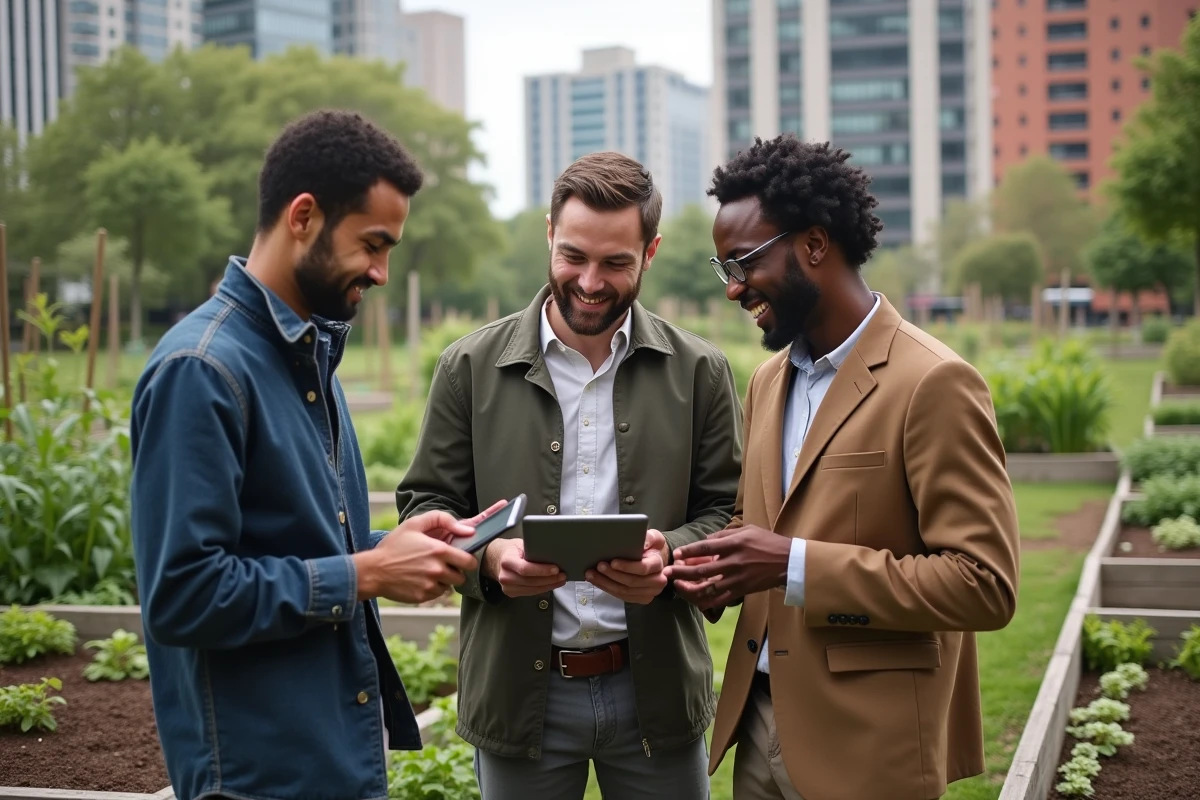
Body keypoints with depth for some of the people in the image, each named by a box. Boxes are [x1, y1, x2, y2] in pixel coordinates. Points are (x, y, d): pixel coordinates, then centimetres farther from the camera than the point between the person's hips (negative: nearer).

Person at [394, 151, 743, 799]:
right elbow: (425, 507, 3)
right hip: (520, 691, 0)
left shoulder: (699, 373, 1)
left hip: (654, 688, 1)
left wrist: (669, 554, -18)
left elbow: (728, 512, 3)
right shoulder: (470, 368, 0)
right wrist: (490, 557, -18)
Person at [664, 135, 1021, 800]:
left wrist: (794, 565, -22)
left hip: (865, 746, -7)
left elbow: (984, 585, -19)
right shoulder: (768, 380, 10)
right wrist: (719, 567, -3)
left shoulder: (933, 384, -15)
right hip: (757, 722, 7)